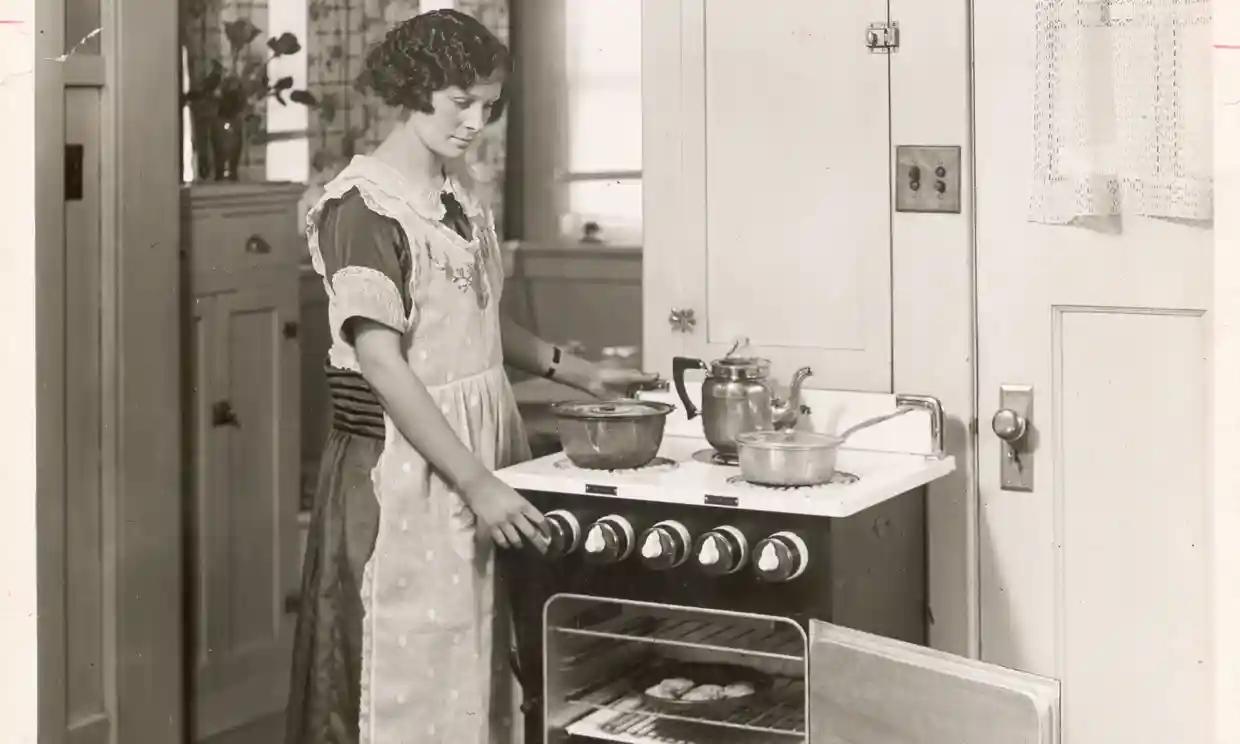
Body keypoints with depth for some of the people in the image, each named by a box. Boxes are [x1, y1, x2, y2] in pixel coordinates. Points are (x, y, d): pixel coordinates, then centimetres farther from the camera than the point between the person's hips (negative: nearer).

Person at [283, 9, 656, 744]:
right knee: (410, 668, -1)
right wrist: (475, 483, -24)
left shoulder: (464, 190, 9)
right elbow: (381, 363, -21)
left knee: (476, 663, 12)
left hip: (483, 446, 8)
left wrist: (580, 373, 13)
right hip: (406, 464, -8)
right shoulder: (365, 204, -16)